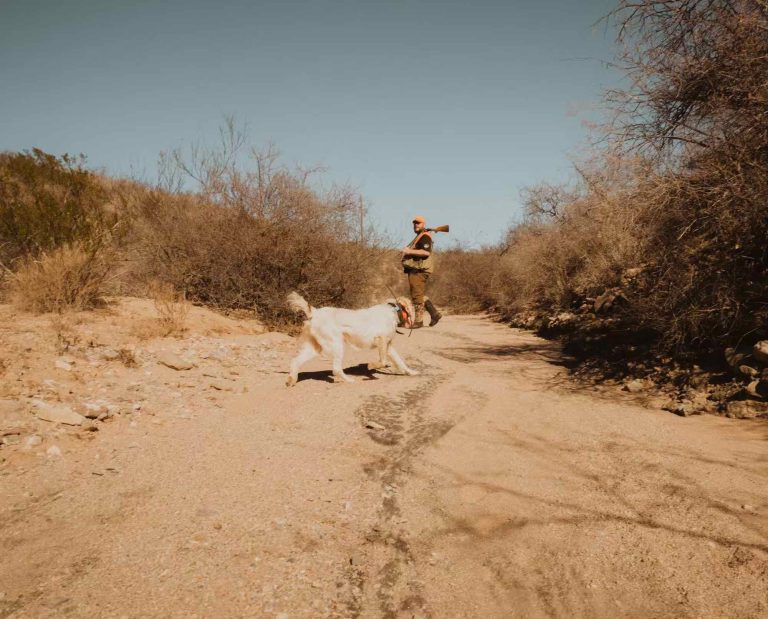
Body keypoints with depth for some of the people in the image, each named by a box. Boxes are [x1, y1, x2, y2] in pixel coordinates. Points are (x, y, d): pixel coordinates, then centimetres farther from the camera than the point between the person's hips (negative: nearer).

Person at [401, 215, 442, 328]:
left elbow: (426, 252, -24)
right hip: (415, 270, 11)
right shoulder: (419, 237, 24)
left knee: (417, 296, -8)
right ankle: (434, 314, 18)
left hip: (419, 271, -11)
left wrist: (410, 251, -20)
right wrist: (406, 254, 19)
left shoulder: (425, 236, -9)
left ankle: (418, 321, -4)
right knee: (421, 295, 15)